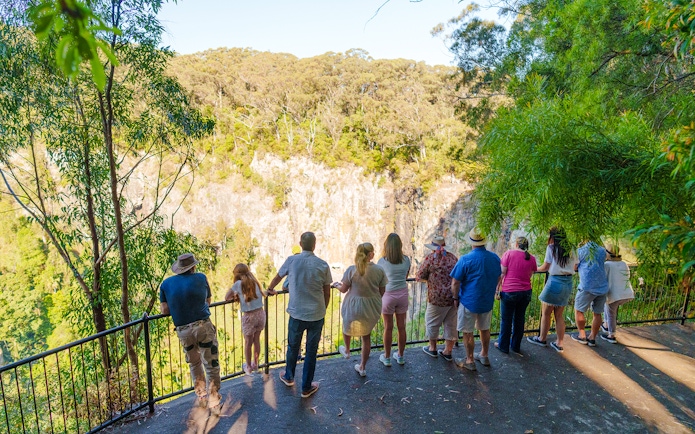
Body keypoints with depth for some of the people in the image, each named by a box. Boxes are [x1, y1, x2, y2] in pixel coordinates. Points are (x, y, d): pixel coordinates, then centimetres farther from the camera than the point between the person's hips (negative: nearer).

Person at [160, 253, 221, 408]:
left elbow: (164, 310, 5)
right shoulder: (201, 278, 4)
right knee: (211, 365, 6)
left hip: (183, 331, 3)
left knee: (194, 364, 24)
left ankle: (201, 396, 31)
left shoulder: (166, 283, 7)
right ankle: (213, 400, 9)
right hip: (203, 326, -3)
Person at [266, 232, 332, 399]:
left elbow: (277, 277, 13)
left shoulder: (292, 261, -6)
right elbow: (327, 294, 1)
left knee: (293, 347, 22)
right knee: (311, 351, 13)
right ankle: (306, 388, 27)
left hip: (297, 314, 1)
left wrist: (270, 289, 33)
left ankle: (289, 377, 44)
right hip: (317, 315, 0)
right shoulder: (323, 265, -7)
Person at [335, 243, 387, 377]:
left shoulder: (351, 270, -17)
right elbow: (382, 292, -4)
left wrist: (337, 285, 14)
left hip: (354, 306, -2)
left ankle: (347, 351, 54)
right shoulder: (379, 270, -11)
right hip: (372, 308, 2)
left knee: (347, 326, 31)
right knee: (366, 336, 20)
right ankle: (362, 367, 30)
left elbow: (343, 289, -8)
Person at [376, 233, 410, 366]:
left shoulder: (382, 261, -12)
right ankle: (400, 356, 27)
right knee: (401, 326, 13)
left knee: (388, 327, 8)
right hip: (403, 294, 3)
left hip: (388, 295, -3)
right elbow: (406, 276, 9)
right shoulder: (406, 260, -3)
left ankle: (387, 358, 21)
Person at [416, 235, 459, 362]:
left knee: (432, 322, 14)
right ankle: (448, 352, 23)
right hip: (453, 297, 5)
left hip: (438, 298, -5)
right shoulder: (453, 257, 5)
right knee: (451, 324, 13)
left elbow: (419, 276, -7)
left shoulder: (430, 258, -10)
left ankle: (432, 348, 27)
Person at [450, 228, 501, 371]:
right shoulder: (495, 258, -2)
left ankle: (470, 361, 19)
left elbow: (455, 282, -17)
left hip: (469, 302, -6)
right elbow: (497, 278, 12)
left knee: (468, 332, 8)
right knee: (485, 329, 22)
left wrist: (455, 298, -3)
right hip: (488, 301, 6)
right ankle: (484, 356, 37)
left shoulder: (465, 259, -20)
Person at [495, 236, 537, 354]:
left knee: (506, 320, 8)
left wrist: (497, 288, -4)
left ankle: (503, 346, 20)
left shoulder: (509, 253, -8)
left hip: (509, 292, -4)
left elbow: (502, 273, -9)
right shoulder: (532, 258, 2)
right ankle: (516, 346, 29)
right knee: (519, 319, 17)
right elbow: (530, 276, 8)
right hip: (526, 292, 4)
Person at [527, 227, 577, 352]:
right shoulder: (570, 250, 8)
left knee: (546, 313, 9)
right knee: (559, 315, 14)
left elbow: (545, 267, -5)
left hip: (555, 282, -6)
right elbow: (574, 267, 13)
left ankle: (542, 339, 22)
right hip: (568, 283, 6)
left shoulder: (551, 248, -7)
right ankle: (559, 343, 18)